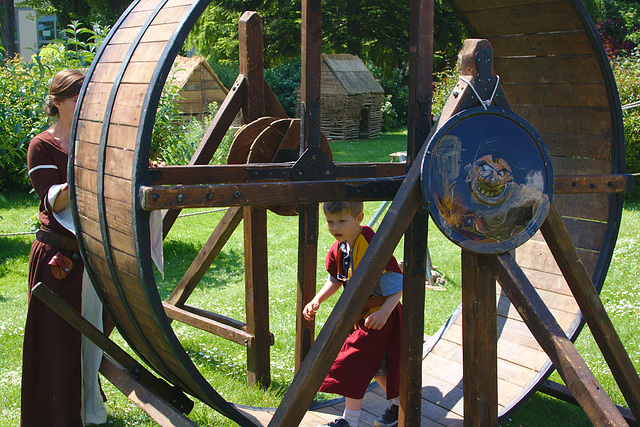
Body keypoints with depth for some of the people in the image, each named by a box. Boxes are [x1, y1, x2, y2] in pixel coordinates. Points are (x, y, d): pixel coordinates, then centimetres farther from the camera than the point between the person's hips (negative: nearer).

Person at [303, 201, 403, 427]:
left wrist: (384, 312, -38)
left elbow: (397, 285, -26)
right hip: (358, 313, 9)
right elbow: (335, 280, 15)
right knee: (376, 364, 20)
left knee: (354, 362, -7)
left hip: (378, 317, -9)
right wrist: (317, 300, 1)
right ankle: (399, 404, 39)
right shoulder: (338, 249, -1)